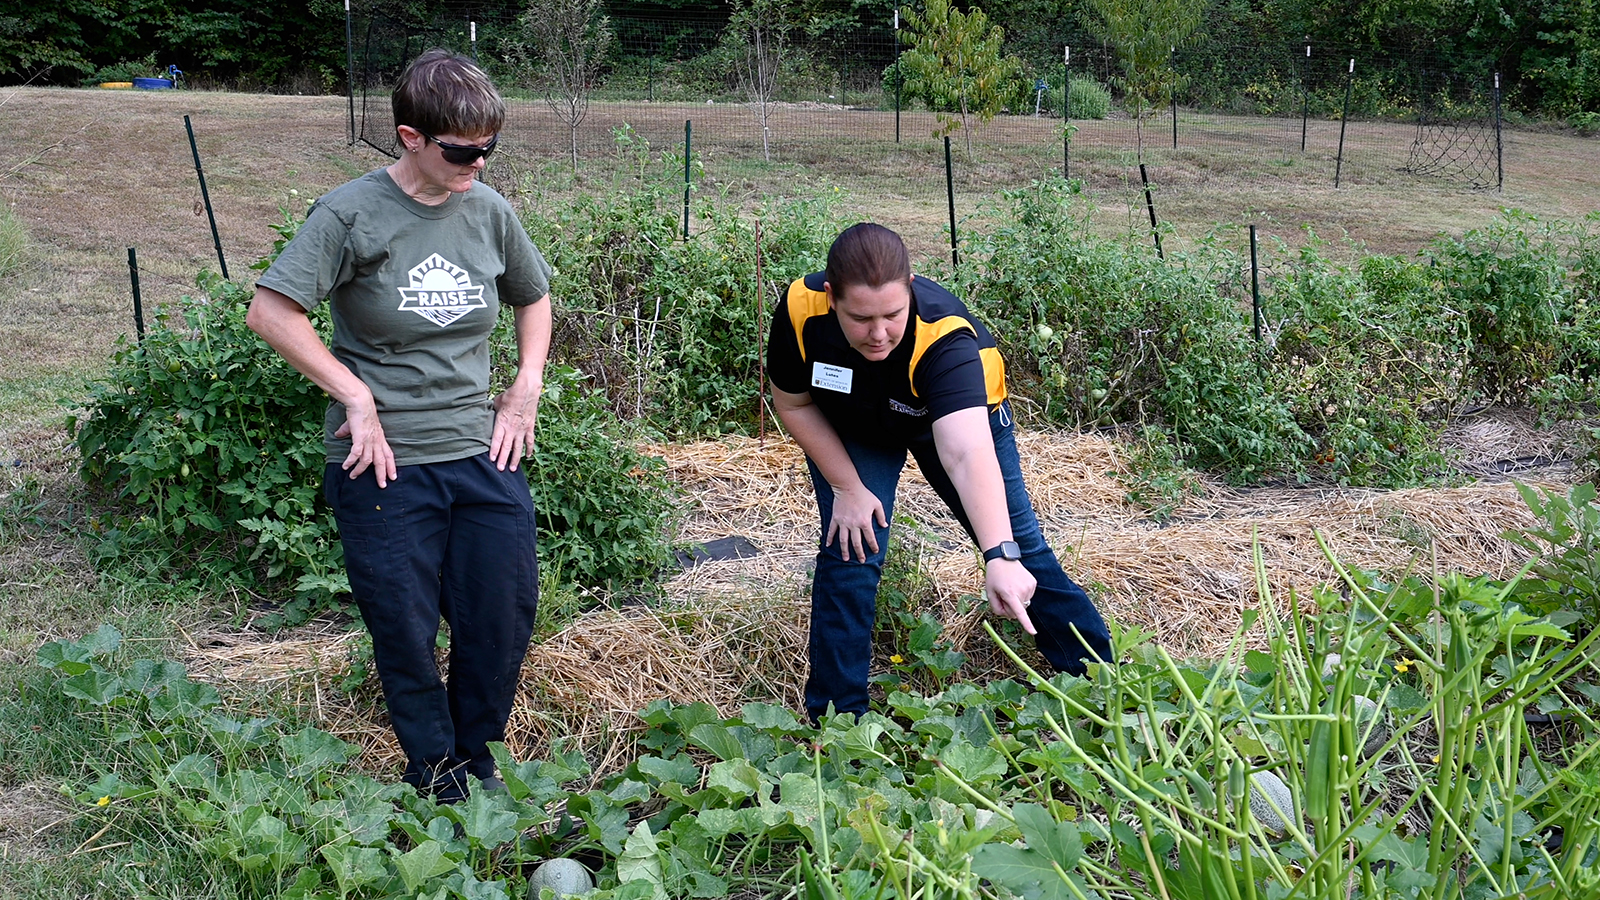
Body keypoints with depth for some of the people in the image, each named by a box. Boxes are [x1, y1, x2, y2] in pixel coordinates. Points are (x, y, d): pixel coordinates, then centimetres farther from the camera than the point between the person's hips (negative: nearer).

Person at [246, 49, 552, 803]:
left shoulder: (489, 211, 2)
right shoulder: (353, 214, -11)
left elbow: (533, 298, 20)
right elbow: (269, 310, -16)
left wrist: (526, 392, 9)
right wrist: (356, 395, -17)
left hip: (482, 455, 4)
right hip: (386, 464, -4)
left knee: (507, 609, 8)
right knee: (405, 626, 6)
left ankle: (477, 754, 31)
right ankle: (434, 770, 28)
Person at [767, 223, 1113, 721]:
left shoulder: (943, 334, -45)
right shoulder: (800, 311, -36)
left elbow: (966, 453, -57)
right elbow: (793, 404, -16)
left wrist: (1001, 556, -68)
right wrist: (847, 487, -19)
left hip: (961, 415, -1)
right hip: (851, 431, 2)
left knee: (1023, 547, 2)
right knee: (850, 550, -13)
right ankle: (834, 718, 1)